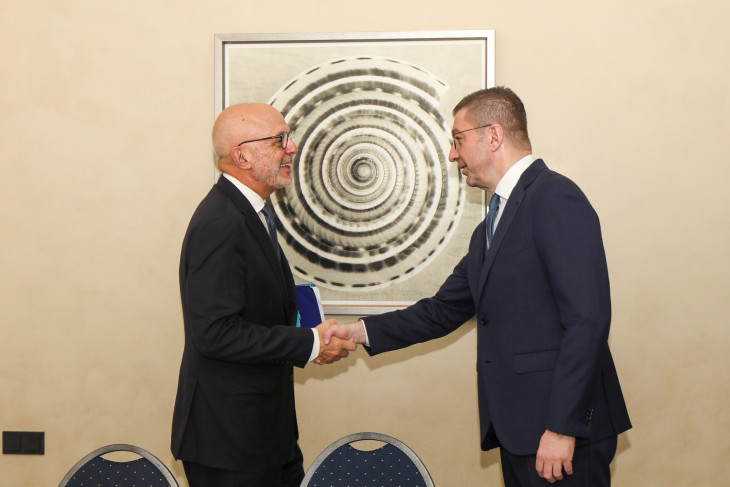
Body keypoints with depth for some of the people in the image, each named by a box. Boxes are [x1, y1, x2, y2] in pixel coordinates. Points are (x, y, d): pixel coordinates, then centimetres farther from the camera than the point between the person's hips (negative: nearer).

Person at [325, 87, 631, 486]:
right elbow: (445, 310, 23)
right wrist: (363, 331, 15)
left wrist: (562, 427, -21)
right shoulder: (492, 225, 19)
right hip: (517, 428, 9)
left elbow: (587, 320, -19)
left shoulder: (556, 199, -11)